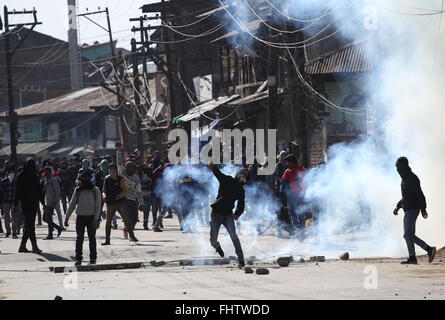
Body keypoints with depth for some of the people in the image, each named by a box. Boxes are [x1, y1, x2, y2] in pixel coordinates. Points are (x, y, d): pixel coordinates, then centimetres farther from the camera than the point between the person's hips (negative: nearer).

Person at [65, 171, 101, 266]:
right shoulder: (77, 190, 10)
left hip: (91, 217, -2)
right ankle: (78, 258, 0)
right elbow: (72, 205, 14)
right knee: (79, 238, -2)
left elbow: (98, 205, -2)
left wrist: (96, 219, -13)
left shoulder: (95, 190, 2)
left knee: (92, 238, 1)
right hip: (80, 216, 2)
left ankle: (93, 258, 9)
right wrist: (67, 218, 9)